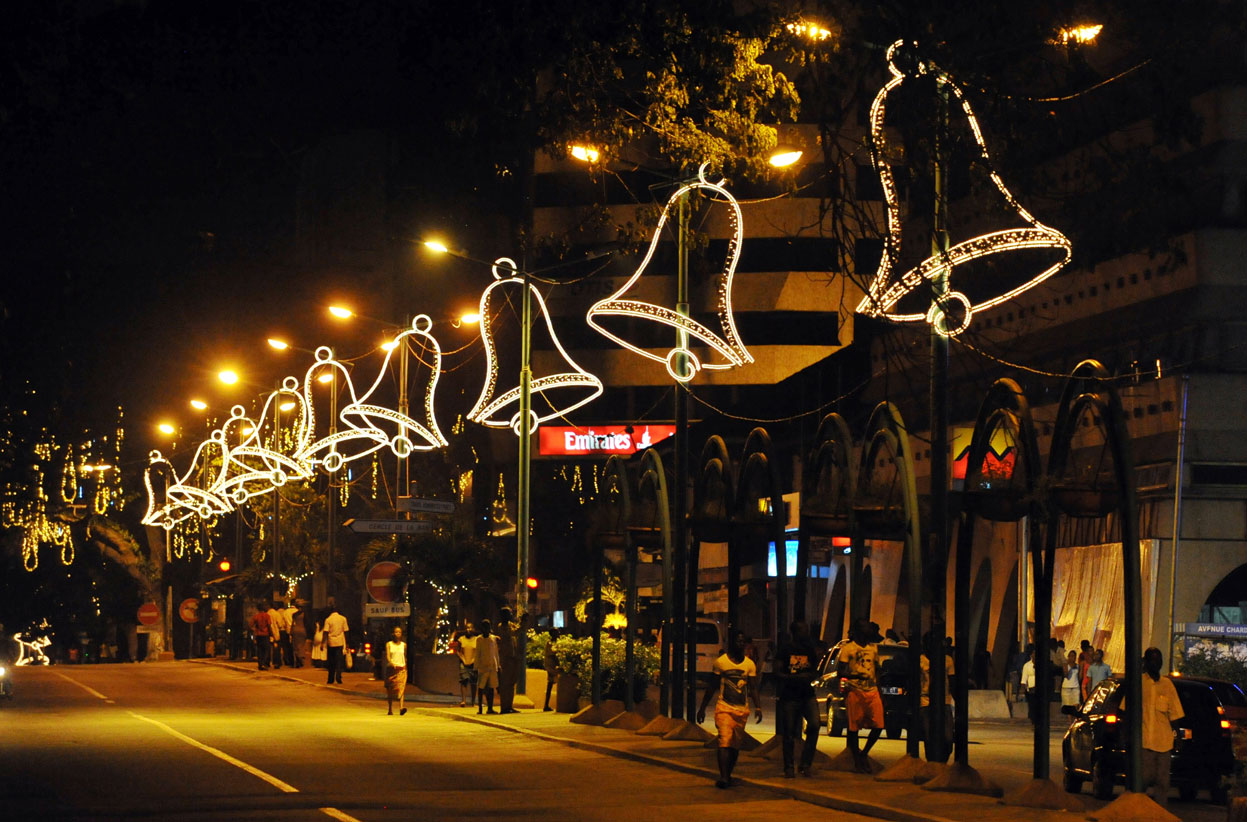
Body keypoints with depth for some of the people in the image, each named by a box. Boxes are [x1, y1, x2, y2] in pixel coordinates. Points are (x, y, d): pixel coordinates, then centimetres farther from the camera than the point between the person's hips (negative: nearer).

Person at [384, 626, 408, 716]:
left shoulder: (403, 645, 10)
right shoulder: (389, 644, 3)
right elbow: (387, 656, -8)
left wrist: (405, 667, 18)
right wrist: (392, 663, -26)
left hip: (401, 669, 0)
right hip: (391, 668, 0)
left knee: (401, 688, -17)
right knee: (390, 690, 5)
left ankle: (401, 708, -31)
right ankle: (390, 710, 18)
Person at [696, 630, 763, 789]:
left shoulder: (750, 664, 8)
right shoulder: (720, 662, 2)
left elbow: (753, 689, 8)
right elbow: (711, 687, 9)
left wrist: (758, 707, -6)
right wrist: (702, 708, 10)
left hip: (742, 710, 3)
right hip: (724, 708, -3)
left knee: (736, 745, 7)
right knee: (724, 741, -17)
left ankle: (728, 775, 22)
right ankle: (723, 777, -25)